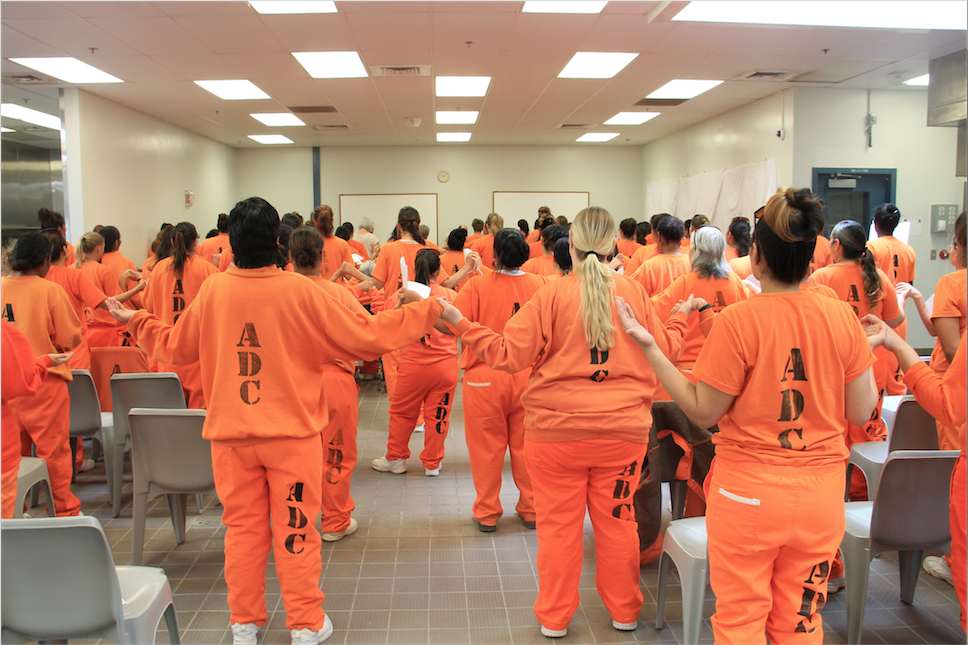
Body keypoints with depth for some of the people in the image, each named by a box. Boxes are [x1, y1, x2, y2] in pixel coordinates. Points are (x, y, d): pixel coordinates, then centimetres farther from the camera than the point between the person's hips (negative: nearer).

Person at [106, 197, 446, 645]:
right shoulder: (299, 291, -13)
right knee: (295, 528, 9)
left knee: (243, 528, 14)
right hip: (292, 432, -2)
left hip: (230, 433, 3)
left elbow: (173, 347, 11)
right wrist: (426, 311, -1)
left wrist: (135, 321, 30)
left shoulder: (212, 291, -4)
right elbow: (366, 336, -10)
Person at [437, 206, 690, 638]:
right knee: (617, 520, 16)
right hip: (623, 429, 3)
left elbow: (509, 355, -10)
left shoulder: (553, 294, -10)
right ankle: (624, 611, 31)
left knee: (559, 524, 10)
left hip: (557, 429, -2)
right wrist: (680, 317, 29)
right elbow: (665, 349, 10)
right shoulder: (634, 291, -1)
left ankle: (554, 617, 24)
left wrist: (459, 322, -1)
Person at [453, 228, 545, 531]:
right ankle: (531, 509, 25)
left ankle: (487, 513, 20)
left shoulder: (479, 285, -12)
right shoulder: (539, 285, -3)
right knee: (525, 446, 14)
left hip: (485, 377, -2)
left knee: (487, 447, 9)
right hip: (527, 376, 3)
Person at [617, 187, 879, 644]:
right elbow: (859, 413, 2)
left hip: (748, 492, -4)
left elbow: (702, 412, -10)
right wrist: (877, 346, 17)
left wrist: (649, 347, -8)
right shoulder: (842, 318, -5)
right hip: (821, 494, 4)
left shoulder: (737, 321, -16)